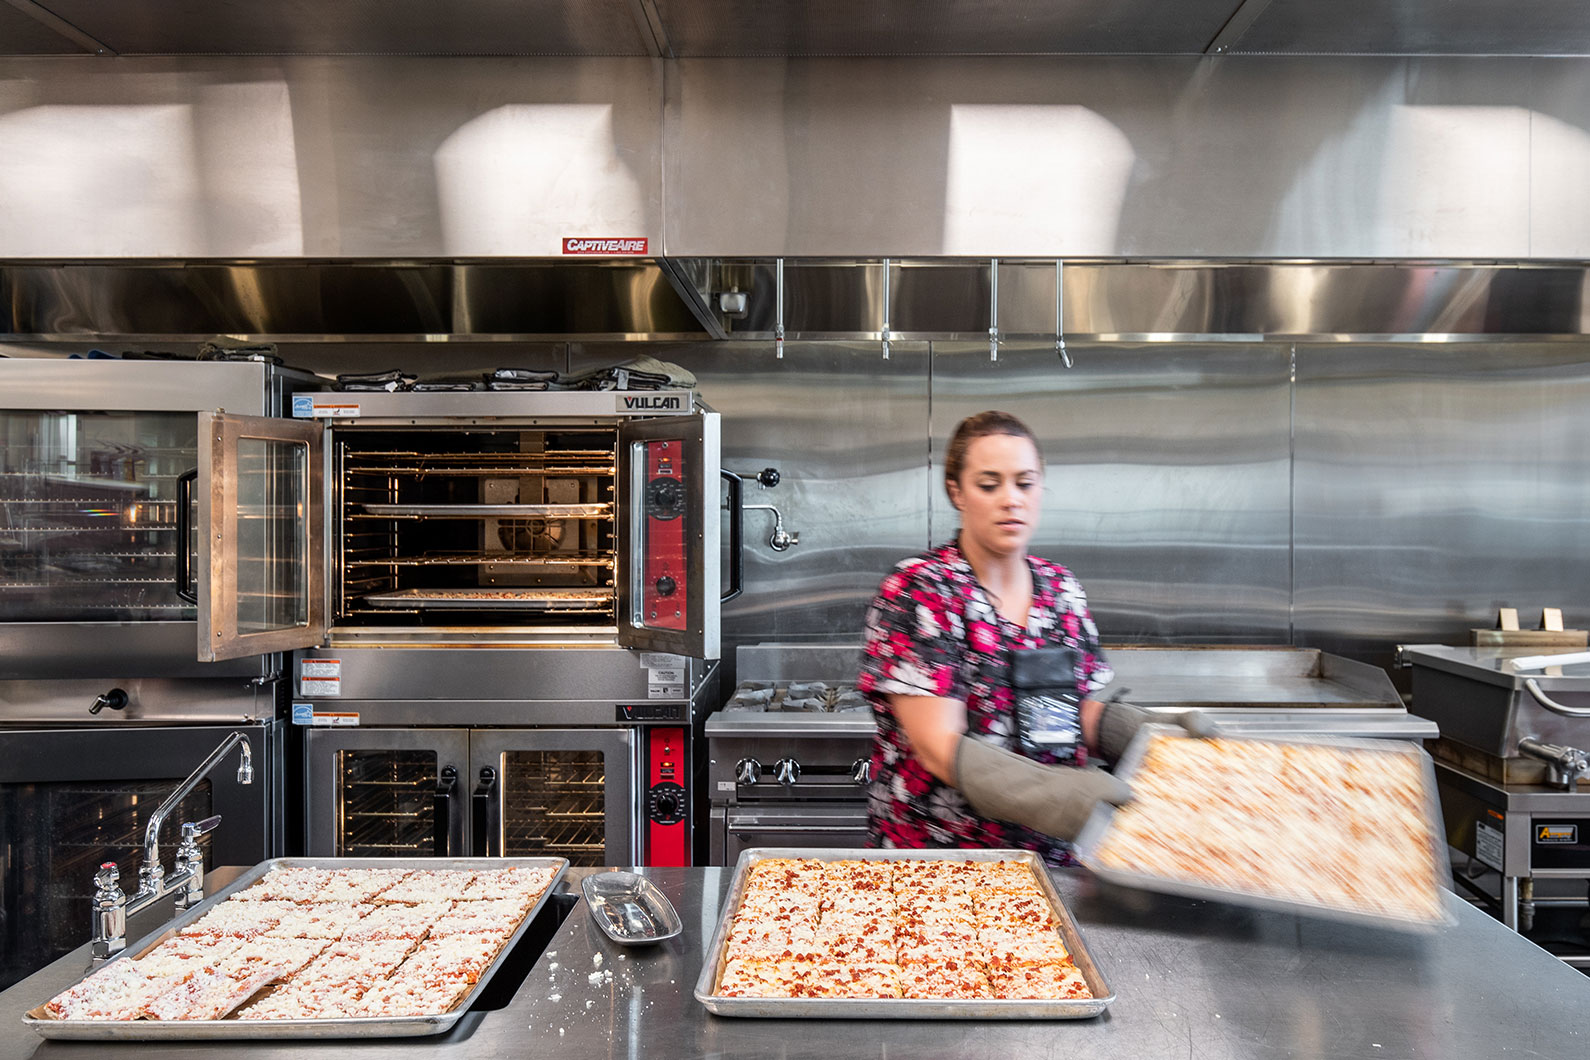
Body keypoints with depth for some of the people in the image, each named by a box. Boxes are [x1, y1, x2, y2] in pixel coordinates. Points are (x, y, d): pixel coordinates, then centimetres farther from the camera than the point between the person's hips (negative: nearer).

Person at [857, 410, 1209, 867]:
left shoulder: (1061, 588, 6)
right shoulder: (915, 590, -13)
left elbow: (1085, 712, 10)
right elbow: (940, 747, -20)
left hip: (1055, 858, 3)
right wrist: (1054, 793, -34)